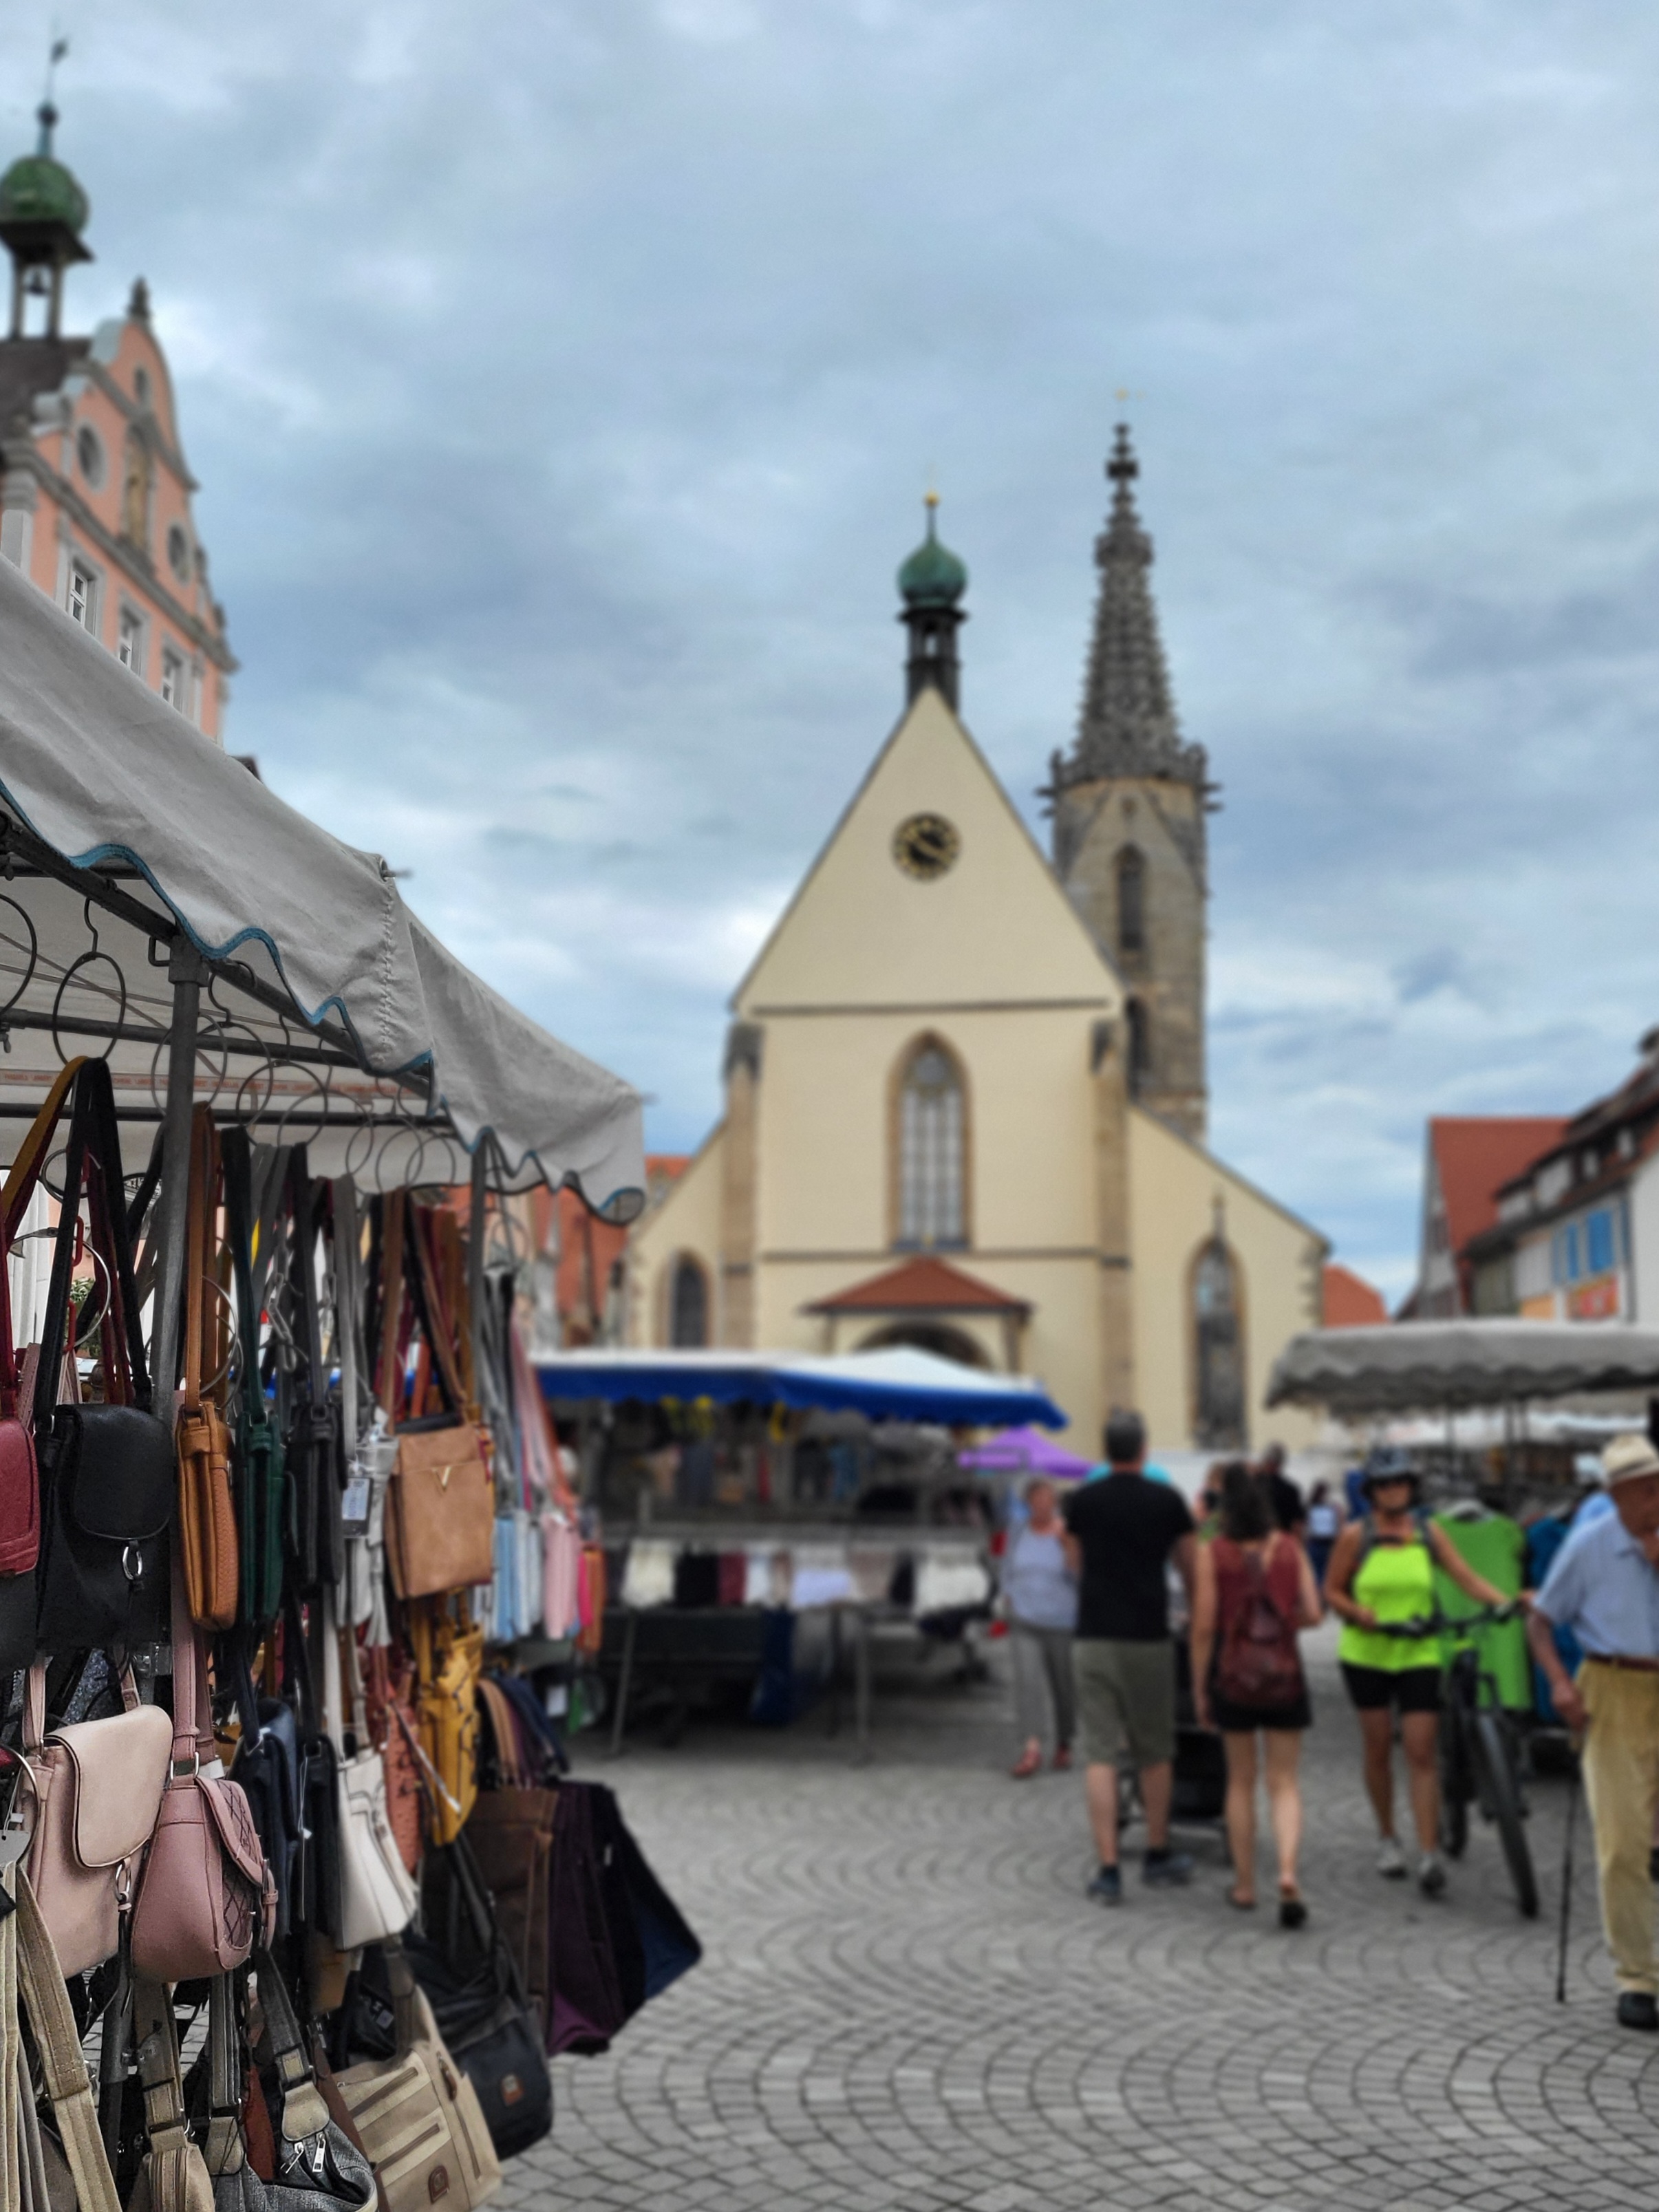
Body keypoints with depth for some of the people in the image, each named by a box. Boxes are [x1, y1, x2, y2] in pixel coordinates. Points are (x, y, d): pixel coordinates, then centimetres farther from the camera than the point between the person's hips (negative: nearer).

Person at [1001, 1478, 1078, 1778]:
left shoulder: (1068, 1533, -7)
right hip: (1025, 1622, 2)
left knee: (1065, 1686, 10)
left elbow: (1081, 1574, -14)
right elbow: (1008, 1572, 15)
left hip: (1062, 1623, -2)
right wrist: (1010, 1608, 11)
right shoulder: (1019, 1533, 5)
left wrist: (1066, 1546, -27)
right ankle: (1031, 1748, -18)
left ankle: (1064, 1743, 31)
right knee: (1027, 1680, -13)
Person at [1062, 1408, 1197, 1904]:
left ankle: (1108, 1869, -4)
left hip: (1094, 1637, 1)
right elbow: (1188, 1568, 12)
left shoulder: (1081, 1501, 3)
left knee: (1100, 1755, 0)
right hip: (1148, 1639, -1)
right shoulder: (1167, 1500, -1)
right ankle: (1157, 1856, 26)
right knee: (1155, 1753, 14)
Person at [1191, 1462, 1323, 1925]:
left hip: (1233, 1674, -1)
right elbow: (1312, 1614, -2)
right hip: (1284, 1673, 1)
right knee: (1284, 1783, 7)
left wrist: (1199, 1688, 1)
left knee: (1240, 1782, 13)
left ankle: (1245, 1885, 18)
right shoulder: (1289, 1548, 1)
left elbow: (1204, 1626, -7)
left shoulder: (1212, 1552, -6)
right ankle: (1288, 1873, -13)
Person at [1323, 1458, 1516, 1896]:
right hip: (1367, 1652, 0)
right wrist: (1360, 1613, -16)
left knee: (1422, 1754, -6)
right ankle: (1387, 1840, 24)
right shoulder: (1355, 1536, -1)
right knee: (1378, 1749, 7)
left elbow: (1466, 1576, -3)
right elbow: (1331, 1590, 2)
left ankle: (1429, 1853, -7)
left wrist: (1506, 1602, -19)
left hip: (1419, 1655, 0)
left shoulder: (1429, 1532, 3)